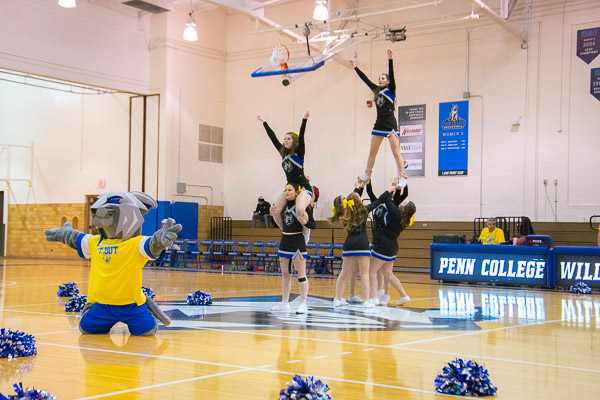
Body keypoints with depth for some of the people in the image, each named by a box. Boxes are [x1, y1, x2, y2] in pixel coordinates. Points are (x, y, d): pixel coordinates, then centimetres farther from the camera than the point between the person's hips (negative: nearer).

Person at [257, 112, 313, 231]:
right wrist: (264, 122, 17)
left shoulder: (299, 153, -6)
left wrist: (304, 119, -32)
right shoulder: (283, 153, 9)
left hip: (303, 188, -7)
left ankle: (305, 232, -9)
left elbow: (301, 137, -19)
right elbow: (272, 137, 13)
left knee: (299, 210, -32)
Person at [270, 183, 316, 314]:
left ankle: (303, 304, 1)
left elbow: (313, 225, -9)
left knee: (301, 274, -3)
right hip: (285, 240, 7)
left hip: (297, 241, -7)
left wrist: (304, 222, -28)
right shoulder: (284, 205, 9)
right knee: (285, 274, 12)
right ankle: (284, 303, 20)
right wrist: (274, 214, 5)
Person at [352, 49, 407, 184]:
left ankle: (402, 176, -12)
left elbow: (391, 74, -13)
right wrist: (355, 67, 26)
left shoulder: (390, 90, 0)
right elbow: (365, 79, 22)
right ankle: (367, 175, 19)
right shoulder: (377, 90, 16)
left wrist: (390, 59, -24)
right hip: (379, 124, 7)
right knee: (372, 152, 10)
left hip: (390, 125, -7)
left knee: (396, 152, -10)